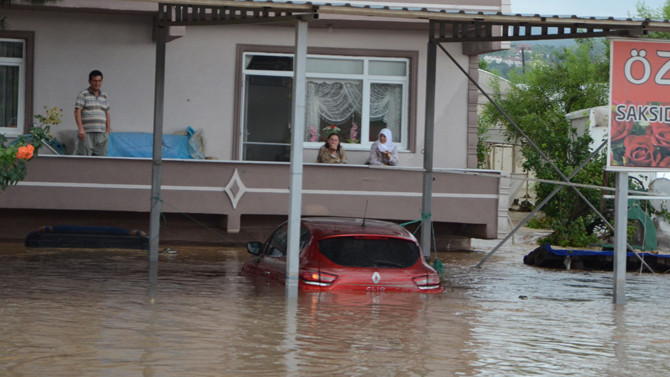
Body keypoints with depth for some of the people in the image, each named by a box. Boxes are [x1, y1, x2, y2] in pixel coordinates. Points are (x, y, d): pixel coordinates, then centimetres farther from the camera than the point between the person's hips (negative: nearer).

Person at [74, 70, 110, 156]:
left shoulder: (104, 96, 17)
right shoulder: (83, 94, 1)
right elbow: (77, 112, -6)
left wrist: (108, 131, 11)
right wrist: (80, 129, -15)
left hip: (101, 133, 5)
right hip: (86, 133, -5)